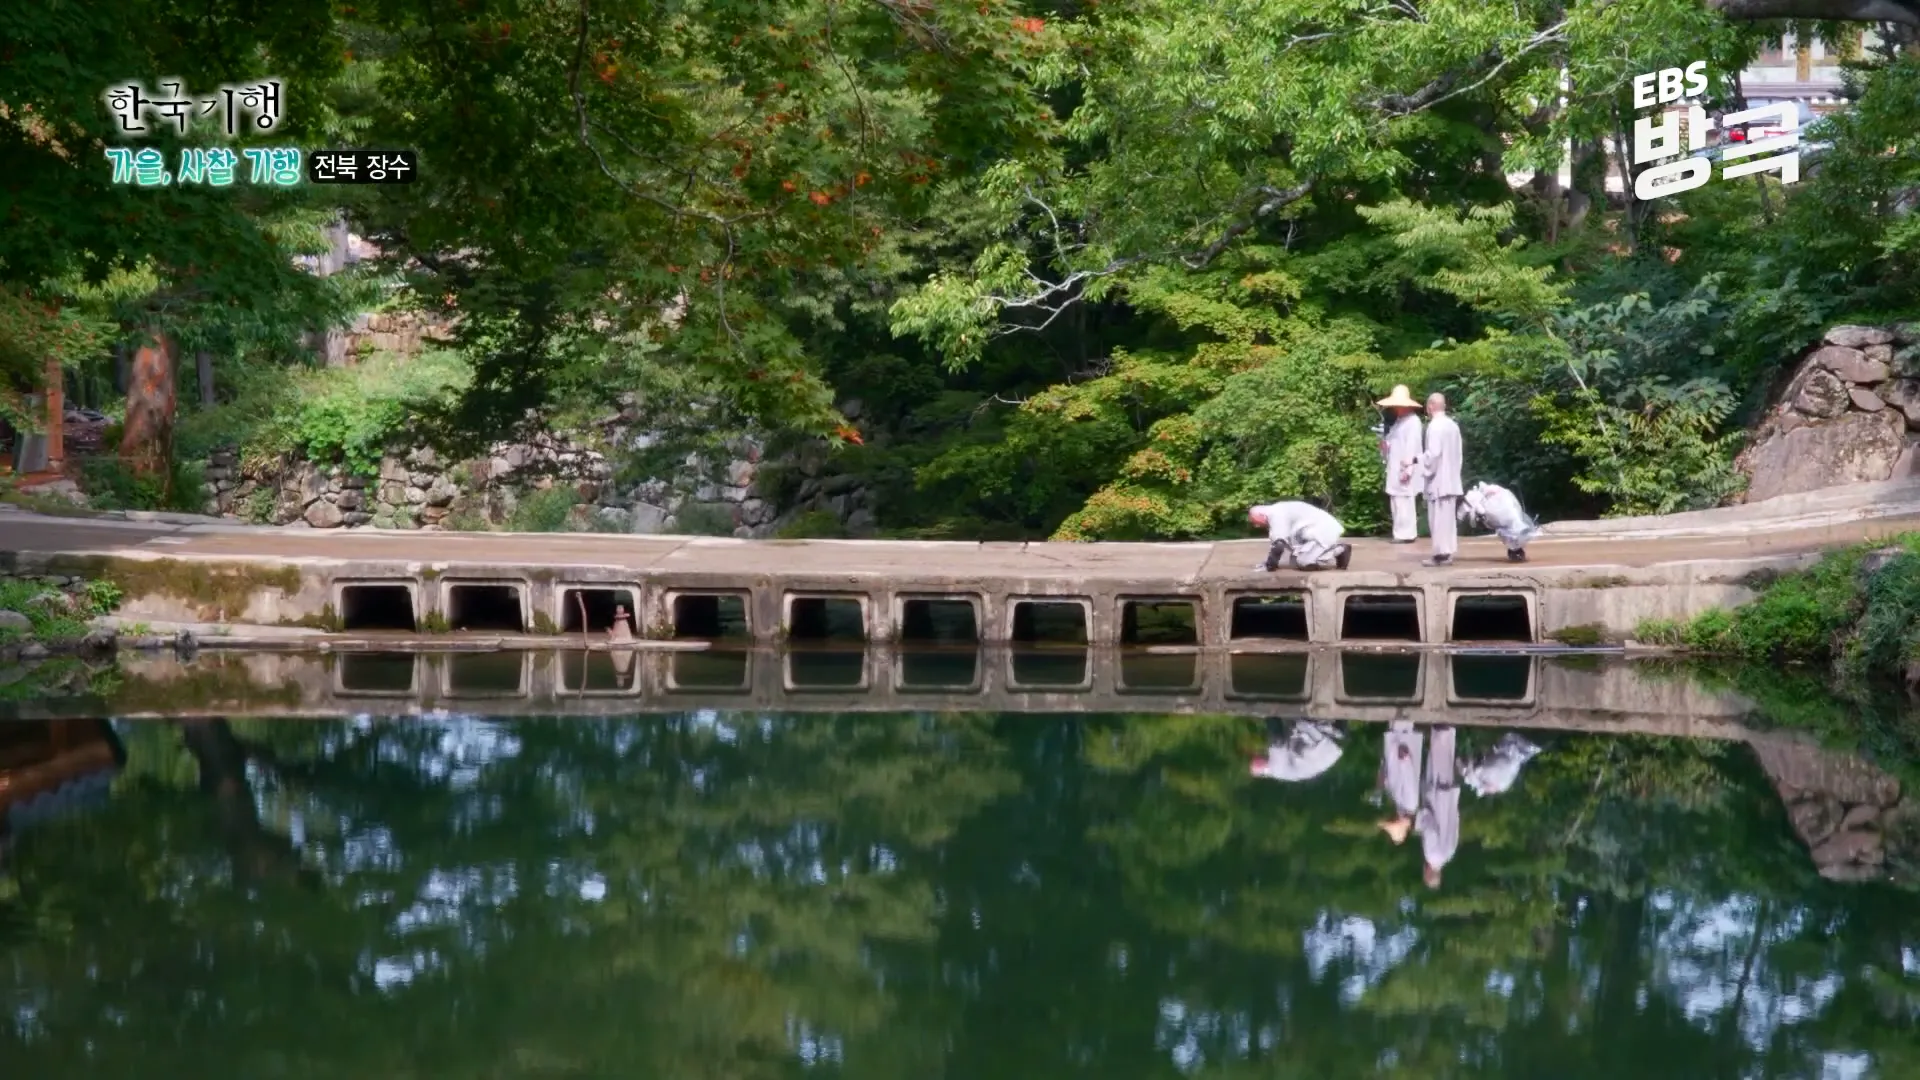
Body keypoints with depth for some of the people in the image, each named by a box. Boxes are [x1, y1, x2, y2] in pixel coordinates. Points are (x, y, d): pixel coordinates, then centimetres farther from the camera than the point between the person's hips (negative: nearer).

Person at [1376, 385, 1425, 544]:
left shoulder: (1412, 420, -11)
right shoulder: (1398, 420, 18)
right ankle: (1401, 532, 15)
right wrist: (1385, 445, -1)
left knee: (1404, 500, -9)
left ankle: (1407, 534, -7)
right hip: (1395, 467, 10)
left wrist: (1407, 469, -22)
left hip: (1404, 468, -10)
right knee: (1396, 500, 10)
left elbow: (1412, 446, -18)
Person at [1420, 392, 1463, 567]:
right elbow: (1457, 454, 15)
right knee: (1449, 517, 11)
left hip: (1438, 481, -8)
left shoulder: (1434, 426, -15)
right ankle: (1448, 551, 13)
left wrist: (1417, 460, -9)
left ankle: (1442, 554, -6)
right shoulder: (1453, 425, 11)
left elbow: (1433, 454, -22)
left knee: (1439, 518, -6)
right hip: (1451, 480, 8)